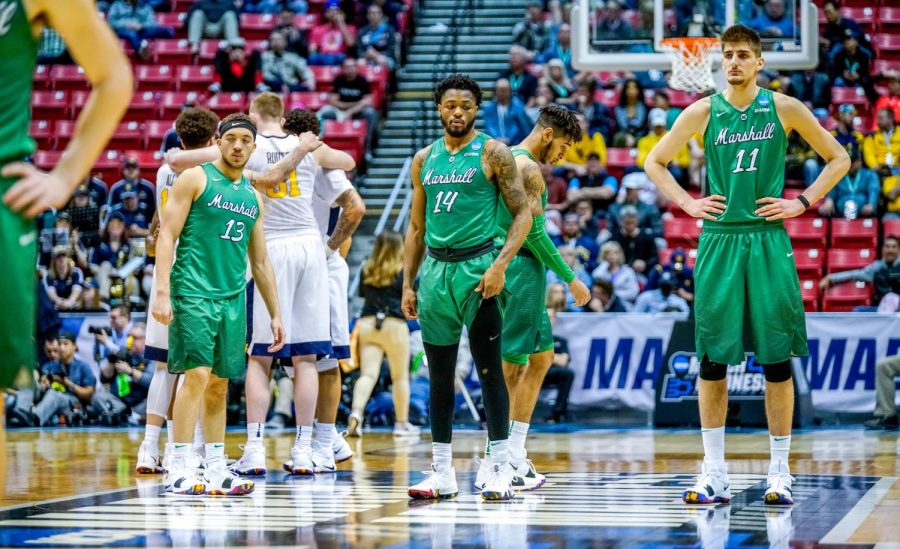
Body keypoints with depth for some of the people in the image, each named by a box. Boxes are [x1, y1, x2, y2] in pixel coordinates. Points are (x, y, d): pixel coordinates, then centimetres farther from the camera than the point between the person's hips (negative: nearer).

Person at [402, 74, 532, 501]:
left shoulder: (492, 152, -2)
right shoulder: (424, 159, 13)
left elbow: (522, 214, -6)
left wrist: (500, 265, -17)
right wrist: (408, 284, 10)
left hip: (477, 265, -5)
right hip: (434, 268, 5)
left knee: (489, 368, -4)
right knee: (439, 373, 7)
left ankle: (501, 468, 0)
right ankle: (442, 472, 12)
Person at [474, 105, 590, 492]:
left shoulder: (509, 161, 17)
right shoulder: (528, 169, -14)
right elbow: (535, 232, -18)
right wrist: (571, 279, -12)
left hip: (514, 270, 10)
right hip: (523, 271, -10)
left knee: (541, 357, 16)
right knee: (510, 367, -8)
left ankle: (515, 455, 16)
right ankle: (491, 466, -7)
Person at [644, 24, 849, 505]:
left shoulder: (784, 109, 2)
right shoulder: (703, 112, 5)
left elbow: (838, 159, 8)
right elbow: (655, 163, 14)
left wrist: (802, 202, -2)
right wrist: (687, 202, 2)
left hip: (768, 241, -1)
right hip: (718, 241, 1)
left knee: (776, 358, 0)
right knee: (712, 358, 1)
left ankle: (780, 472, 7)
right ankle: (714, 474, 7)